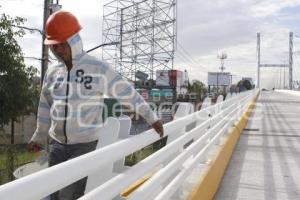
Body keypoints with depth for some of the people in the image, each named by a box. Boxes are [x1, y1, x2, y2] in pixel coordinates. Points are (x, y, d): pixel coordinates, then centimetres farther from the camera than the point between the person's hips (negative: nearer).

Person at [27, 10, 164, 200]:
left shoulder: (98, 69, -10)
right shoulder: (52, 72, 5)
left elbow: (128, 93, -6)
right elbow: (45, 107, 15)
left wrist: (152, 118, -2)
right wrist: (38, 137, 20)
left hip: (86, 144, -5)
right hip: (57, 144, 5)